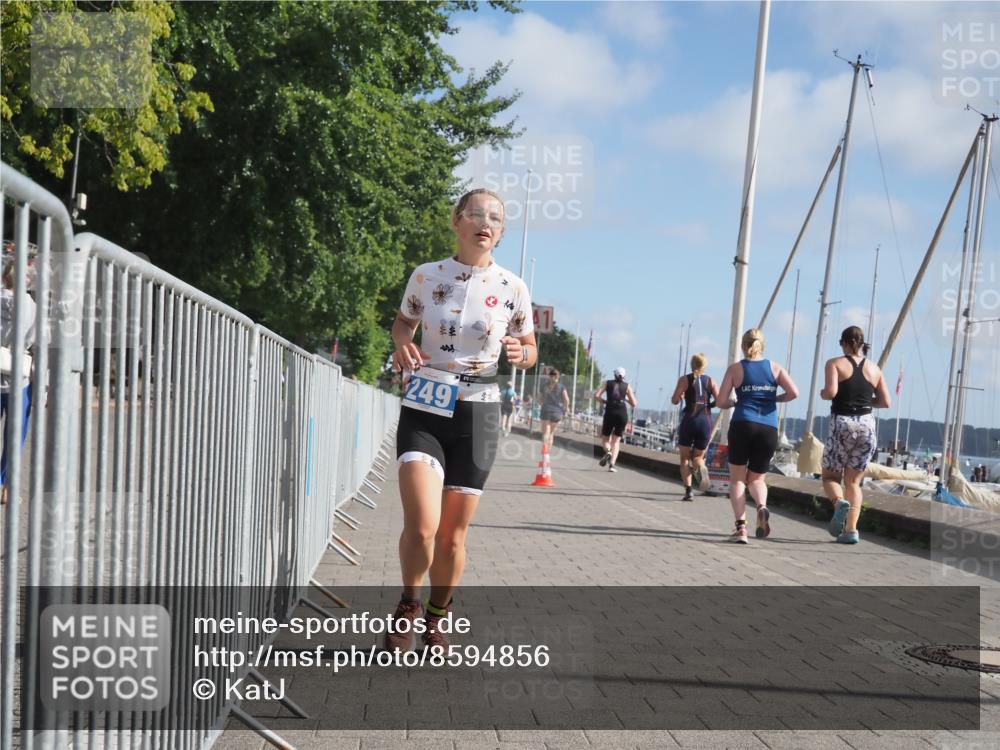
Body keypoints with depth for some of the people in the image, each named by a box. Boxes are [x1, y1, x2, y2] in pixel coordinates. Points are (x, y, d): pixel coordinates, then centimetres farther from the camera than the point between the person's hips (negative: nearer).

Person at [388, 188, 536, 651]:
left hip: (477, 414, 1)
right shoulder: (425, 275, -1)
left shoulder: (512, 288, -1)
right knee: (421, 526, -18)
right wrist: (402, 343, -6)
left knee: (452, 534, 6)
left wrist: (520, 354, -14)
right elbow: (403, 321, 16)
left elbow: (529, 349, 10)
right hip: (424, 409, -1)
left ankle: (435, 620, 29)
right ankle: (408, 605, 8)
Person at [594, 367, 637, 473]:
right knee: (616, 440, 11)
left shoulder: (608, 383, 9)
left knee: (605, 438, 15)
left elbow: (596, 396, -1)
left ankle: (608, 452, -17)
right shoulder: (627, 386, 9)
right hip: (622, 413, 1)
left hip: (610, 412, 0)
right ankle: (612, 464, -4)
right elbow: (634, 404, 5)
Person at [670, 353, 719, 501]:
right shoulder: (710, 381, 8)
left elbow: (674, 401, -5)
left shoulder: (685, 379, 1)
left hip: (689, 421, -2)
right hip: (706, 422, 2)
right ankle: (702, 467, -21)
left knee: (685, 458, 10)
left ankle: (688, 491, -4)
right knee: (698, 456, 16)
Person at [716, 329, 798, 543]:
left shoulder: (735, 368, 5)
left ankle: (741, 526, -7)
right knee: (756, 477, 16)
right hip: (769, 428, 2)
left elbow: (721, 402, 0)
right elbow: (793, 392, -2)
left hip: (742, 425, -2)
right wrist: (775, 399, 16)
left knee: (737, 478, 9)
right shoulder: (775, 367, 10)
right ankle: (762, 507, -16)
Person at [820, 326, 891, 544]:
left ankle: (839, 502, -22)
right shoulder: (874, 369, 10)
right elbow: (886, 402, 9)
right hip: (867, 425, 3)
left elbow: (831, 391, -17)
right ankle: (851, 530, -1)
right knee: (853, 481, 11)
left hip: (842, 424, -3)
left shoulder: (835, 364, -1)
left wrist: (822, 393, 4)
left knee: (830, 477, 11)